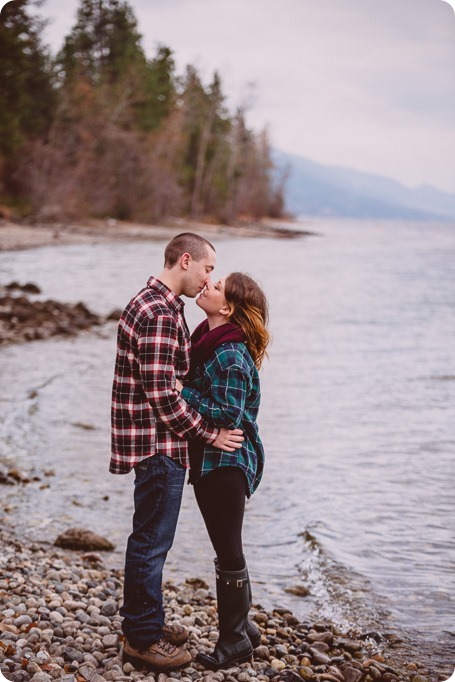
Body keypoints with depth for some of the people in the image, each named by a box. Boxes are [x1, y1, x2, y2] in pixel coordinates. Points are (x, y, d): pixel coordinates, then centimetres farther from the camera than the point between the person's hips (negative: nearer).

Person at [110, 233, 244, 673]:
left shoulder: (154, 304, 14)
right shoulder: (159, 314, -20)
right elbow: (162, 393, -24)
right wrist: (209, 434, -16)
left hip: (158, 442, 11)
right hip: (157, 443, -11)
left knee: (149, 538, 19)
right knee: (152, 541, 0)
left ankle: (143, 622, 33)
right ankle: (142, 638, 13)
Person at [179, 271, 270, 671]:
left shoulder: (231, 356, -19)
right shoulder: (204, 343, 9)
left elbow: (227, 415, -23)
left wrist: (182, 393, -20)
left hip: (227, 463, -9)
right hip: (207, 460, 9)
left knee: (229, 552, 2)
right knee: (226, 550, 17)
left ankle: (235, 639, 16)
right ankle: (241, 628, 31)